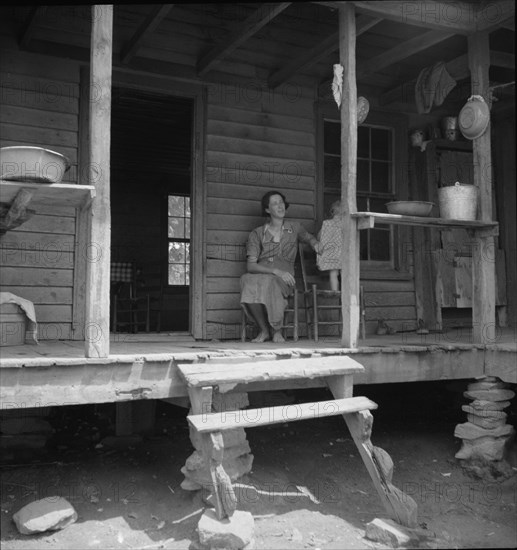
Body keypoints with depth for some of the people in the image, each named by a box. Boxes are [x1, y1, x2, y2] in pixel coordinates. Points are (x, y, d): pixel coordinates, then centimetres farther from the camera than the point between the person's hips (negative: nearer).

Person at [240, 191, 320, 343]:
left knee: (269, 284, -37)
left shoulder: (294, 228, 15)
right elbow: (250, 265, -2)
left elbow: (309, 237, 37)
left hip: (284, 280, 0)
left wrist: (316, 244, 10)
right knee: (250, 283, -36)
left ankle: (276, 330, -13)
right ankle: (264, 330, -14)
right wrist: (276, 271, -17)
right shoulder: (257, 234, 9)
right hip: (259, 275, 0)